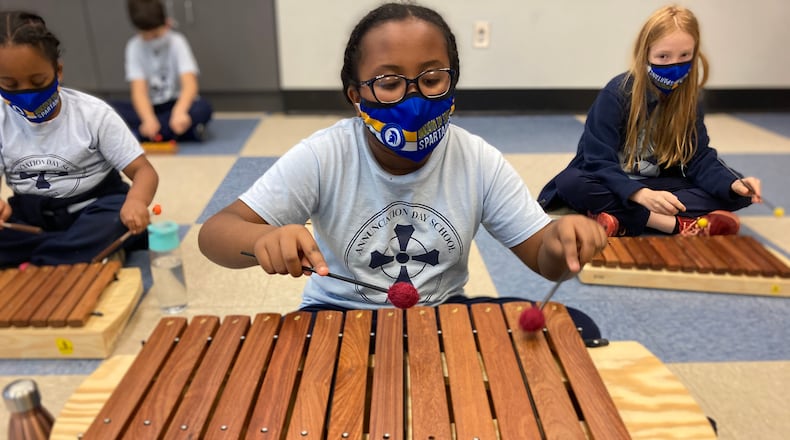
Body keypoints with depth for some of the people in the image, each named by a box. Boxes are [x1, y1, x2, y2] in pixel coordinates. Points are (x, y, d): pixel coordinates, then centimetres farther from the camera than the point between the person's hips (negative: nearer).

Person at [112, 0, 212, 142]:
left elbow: (190, 84, -26)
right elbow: (139, 90, -17)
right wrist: (148, 119, -38)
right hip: (151, 108, 2)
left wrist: (179, 111, -46)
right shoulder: (134, 47, -7)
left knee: (203, 107, -34)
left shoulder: (177, 42, -11)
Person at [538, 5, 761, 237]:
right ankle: (681, 225, -35)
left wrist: (733, 184, -26)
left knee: (738, 193, -13)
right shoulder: (616, 93, -19)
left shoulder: (689, 99, -3)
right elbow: (599, 163, -26)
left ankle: (623, 219, -30)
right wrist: (642, 195, -43)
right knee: (570, 183, -36)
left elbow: (699, 158, -5)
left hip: (658, 184, 5)